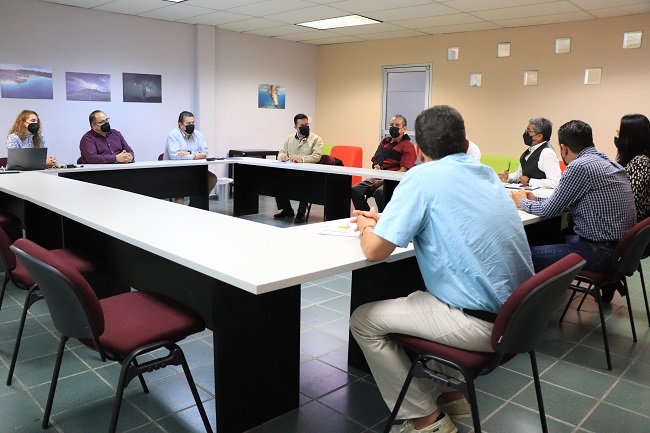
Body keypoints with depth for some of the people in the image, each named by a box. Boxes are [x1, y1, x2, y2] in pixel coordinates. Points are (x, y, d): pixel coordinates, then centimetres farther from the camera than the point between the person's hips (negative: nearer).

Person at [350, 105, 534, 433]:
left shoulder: (422, 176, -13)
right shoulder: (486, 172, 11)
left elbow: (375, 250, -14)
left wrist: (367, 228, 8)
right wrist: (386, 220, 21)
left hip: (484, 323, -8)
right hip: (518, 315, 9)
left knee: (363, 320, 4)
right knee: (417, 299, 29)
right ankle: (450, 394, 31)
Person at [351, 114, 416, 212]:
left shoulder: (407, 146, 0)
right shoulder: (384, 142, 21)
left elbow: (404, 170, -10)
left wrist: (383, 181, -18)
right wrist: (376, 167, 2)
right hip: (377, 178, 7)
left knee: (380, 192, -37)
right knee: (355, 190, -16)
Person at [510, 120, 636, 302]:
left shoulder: (580, 166, -18)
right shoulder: (606, 162, 10)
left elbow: (549, 211, -11)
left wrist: (523, 202, 8)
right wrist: (536, 199, 19)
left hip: (603, 251, -10)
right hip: (621, 244, 10)